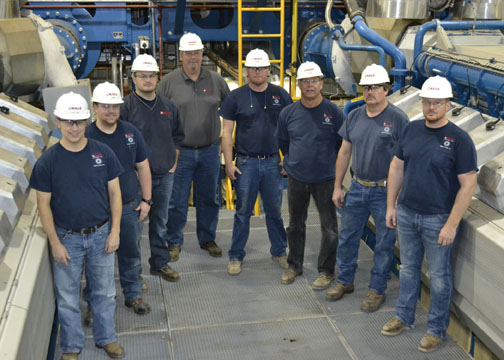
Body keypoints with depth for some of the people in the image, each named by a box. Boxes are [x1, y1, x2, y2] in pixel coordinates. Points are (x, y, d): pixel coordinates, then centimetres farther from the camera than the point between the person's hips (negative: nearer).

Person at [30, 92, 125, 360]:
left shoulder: (103, 153, -6)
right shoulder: (48, 161, -10)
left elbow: (114, 192, 0)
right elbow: (43, 203, -6)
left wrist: (114, 231, -4)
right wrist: (55, 243, -9)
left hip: (101, 234, 1)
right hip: (67, 237, -1)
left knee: (104, 292, 15)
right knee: (67, 297, 12)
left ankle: (106, 338, 36)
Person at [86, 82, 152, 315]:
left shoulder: (130, 132, 1)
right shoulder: (85, 137, -11)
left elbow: (142, 167, 8)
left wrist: (146, 200, 5)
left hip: (130, 207, 3)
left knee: (131, 254, 16)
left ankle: (133, 295, 34)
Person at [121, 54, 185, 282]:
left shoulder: (168, 107, 9)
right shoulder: (126, 107, -8)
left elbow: (177, 137, 21)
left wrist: (173, 163, 11)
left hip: (165, 176, 5)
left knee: (160, 222, 15)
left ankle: (160, 263, 29)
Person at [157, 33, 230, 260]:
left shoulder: (216, 80, 4)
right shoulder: (169, 82, -3)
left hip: (209, 150, 2)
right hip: (180, 152, -2)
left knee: (208, 198, 13)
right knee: (177, 201, 3)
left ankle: (207, 239, 29)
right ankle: (174, 243, 19)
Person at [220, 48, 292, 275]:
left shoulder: (280, 95, 5)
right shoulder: (236, 97, 0)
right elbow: (227, 132, 1)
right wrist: (229, 163, -6)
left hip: (272, 162, 2)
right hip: (246, 163, -1)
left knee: (274, 211, 12)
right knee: (243, 212, 5)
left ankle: (279, 252, 28)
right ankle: (236, 256, 16)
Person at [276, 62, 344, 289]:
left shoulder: (334, 113, -9)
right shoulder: (288, 113, -1)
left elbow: (343, 144, 2)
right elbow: (282, 141, 15)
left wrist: (329, 163, 5)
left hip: (325, 179, -3)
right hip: (296, 178, 3)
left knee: (329, 227, 4)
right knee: (295, 224, 16)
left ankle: (326, 271, 20)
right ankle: (294, 266, 33)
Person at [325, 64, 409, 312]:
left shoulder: (398, 119, -12)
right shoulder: (354, 116, 4)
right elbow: (344, 152, 10)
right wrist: (337, 186, 9)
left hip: (385, 191, -5)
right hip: (357, 188, 5)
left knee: (384, 243, 7)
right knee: (347, 237, 14)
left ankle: (377, 289, 23)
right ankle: (345, 281, 32)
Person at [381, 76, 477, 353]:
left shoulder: (459, 139, -13)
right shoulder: (412, 129, 2)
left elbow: (468, 185, -14)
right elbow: (396, 167, 9)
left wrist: (451, 224, -17)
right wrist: (391, 206, 6)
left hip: (438, 219, -4)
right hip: (406, 213, 5)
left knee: (439, 276, 9)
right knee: (408, 268, 18)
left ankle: (437, 329, 25)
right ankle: (404, 318, 35)